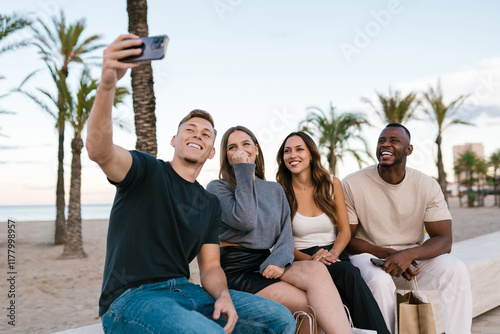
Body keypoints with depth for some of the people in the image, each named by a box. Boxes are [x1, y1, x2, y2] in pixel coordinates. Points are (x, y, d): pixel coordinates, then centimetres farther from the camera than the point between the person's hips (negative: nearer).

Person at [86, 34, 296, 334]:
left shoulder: (211, 204, 17)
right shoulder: (148, 170, -1)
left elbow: (210, 266, 14)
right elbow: (99, 151, -23)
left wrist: (224, 296, -10)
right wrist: (107, 84, -41)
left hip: (184, 292, 7)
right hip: (131, 298, -6)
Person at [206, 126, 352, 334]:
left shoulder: (275, 190, 19)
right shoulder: (217, 188, 3)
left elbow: (286, 233, 10)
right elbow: (245, 221, -15)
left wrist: (279, 261, -13)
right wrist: (243, 171, -9)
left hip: (266, 264, 5)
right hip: (235, 269, -5)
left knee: (316, 269, -29)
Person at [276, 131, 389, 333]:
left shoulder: (332, 184, 7)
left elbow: (345, 231, 8)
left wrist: (333, 253, -13)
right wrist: (310, 259, -20)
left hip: (333, 256, 3)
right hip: (301, 261, -2)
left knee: (348, 272, -34)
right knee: (348, 272, -33)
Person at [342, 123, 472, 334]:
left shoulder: (428, 186, -5)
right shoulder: (352, 185, -11)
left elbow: (444, 241, -8)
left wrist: (408, 254, -29)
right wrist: (388, 254, -21)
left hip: (413, 257, 3)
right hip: (368, 256, -2)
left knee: (456, 270, -22)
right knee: (380, 280, -35)